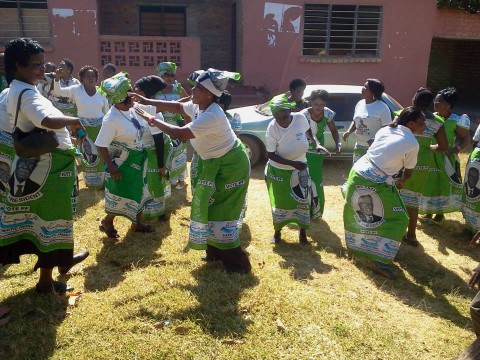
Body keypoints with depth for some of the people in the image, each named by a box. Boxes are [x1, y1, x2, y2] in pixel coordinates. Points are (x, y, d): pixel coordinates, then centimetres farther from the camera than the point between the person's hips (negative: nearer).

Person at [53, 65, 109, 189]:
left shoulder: (101, 92, 1)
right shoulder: (76, 89, -5)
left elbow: (106, 111, 9)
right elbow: (57, 92, -5)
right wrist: (57, 77, -22)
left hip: (100, 128, 2)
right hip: (84, 128, -1)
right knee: (87, 156, 7)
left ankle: (102, 181, 22)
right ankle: (90, 182, 22)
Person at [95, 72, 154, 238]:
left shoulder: (132, 108, -6)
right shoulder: (112, 119, -28)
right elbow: (101, 145, -25)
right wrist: (111, 166, -22)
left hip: (137, 160, 8)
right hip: (122, 163, -8)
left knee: (138, 192, 20)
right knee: (121, 196, 8)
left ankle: (137, 223, 39)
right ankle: (107, 222, 34)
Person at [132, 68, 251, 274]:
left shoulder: (212, 116, -31)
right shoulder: (198, 106, -2)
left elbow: (180, 134, -32)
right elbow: (177, 107, 14)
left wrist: (153, 121, -20)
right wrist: (147, 102, 9)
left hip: (230, 166, -10)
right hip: (216, 164, 10)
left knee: (220, 212, -3)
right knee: (211, 208, 16)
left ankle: (237, 262, 9)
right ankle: (216, 253, 30)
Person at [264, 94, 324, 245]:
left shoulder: (300, 118, -18)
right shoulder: (272, 128, -25)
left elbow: (308, 132, 5)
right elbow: (271, 154, -19)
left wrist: (317, 144, -12)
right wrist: (293, 163, -26)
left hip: (300, 169, 2)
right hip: (279, 171, -2)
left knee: (303, 202, 7)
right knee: (279, 203, 11)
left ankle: (302, 232, 30)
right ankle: (277, 232, 34)